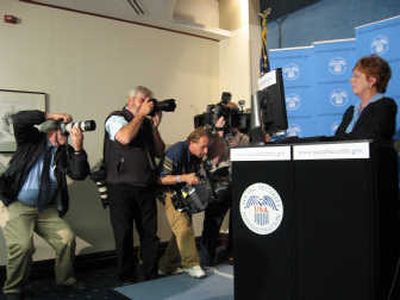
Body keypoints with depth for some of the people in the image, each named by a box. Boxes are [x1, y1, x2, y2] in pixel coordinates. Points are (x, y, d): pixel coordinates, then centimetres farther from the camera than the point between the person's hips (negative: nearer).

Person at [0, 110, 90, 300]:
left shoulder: (65, 151, 4)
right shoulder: (32, 140, -1)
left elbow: (79, 174, -10)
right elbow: (18, 119, -18)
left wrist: (78, 148, -21)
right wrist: (50, 116, -20)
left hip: (46, 209, 4)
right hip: (16, 206, -4)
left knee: (67, 239, -7)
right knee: (22, 246, -22)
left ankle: (66, 281, 16)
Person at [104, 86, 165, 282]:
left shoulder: (147, 123, 15)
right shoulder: (116, 118, 0)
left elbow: (159, 152, 12)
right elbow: (124, 138, -22)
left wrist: (155, 126, 2)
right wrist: (141, 114, -11)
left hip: (146, 187, 5)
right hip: (121, 187, -5)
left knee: (150, 234, 7)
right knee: (124, 235, 5)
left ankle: (151, 275, 20)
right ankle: (128, 277, 19)